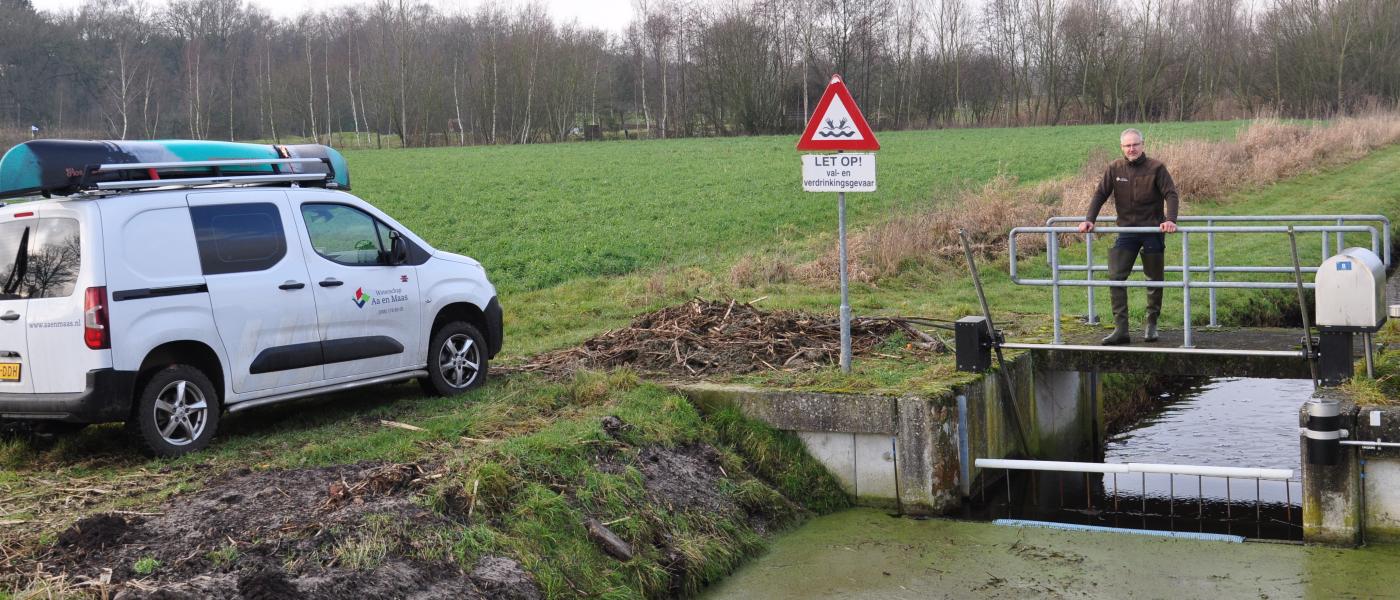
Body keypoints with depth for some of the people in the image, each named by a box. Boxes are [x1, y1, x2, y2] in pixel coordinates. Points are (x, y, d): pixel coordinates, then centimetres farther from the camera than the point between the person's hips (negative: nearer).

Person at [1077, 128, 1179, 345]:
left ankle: (1151, 325, 25)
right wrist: (1089, 220, -10)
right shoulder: (1115, 169, 1)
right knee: (1116, 277, -10)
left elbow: (1171, 195, -10)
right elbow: (1100, 195, 3)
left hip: (1153, 231, -2)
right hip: (1127, 230, 2)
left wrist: (1170, 220, -26)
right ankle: (1120, 329, -8)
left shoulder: (1156, 168, -6)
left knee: (1155, 279, 8)